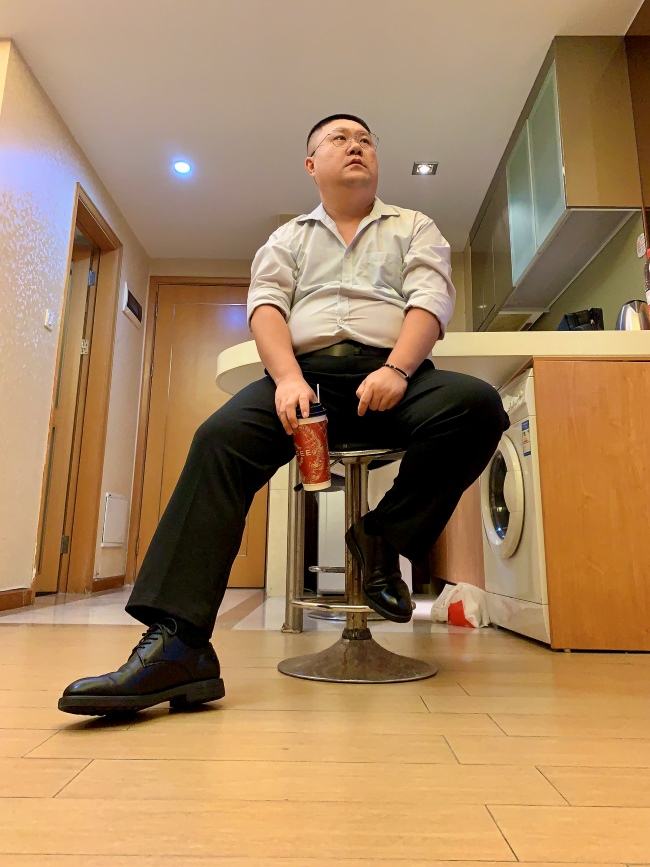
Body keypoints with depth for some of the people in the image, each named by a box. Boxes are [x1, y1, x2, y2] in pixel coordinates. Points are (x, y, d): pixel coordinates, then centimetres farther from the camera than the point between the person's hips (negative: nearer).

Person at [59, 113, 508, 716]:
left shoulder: (414, 228, 24)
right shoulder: (289, 237, 26)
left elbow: (431, 299, 6)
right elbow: (266, 305, 8)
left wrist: (396, 370, -15)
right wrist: (288, 378, -14)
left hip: (390, 374, 1)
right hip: (305, 371, 0)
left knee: (476, 405, -30)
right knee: (222, 437, -28)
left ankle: (384, 537, -13)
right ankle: (177, 643, -33)